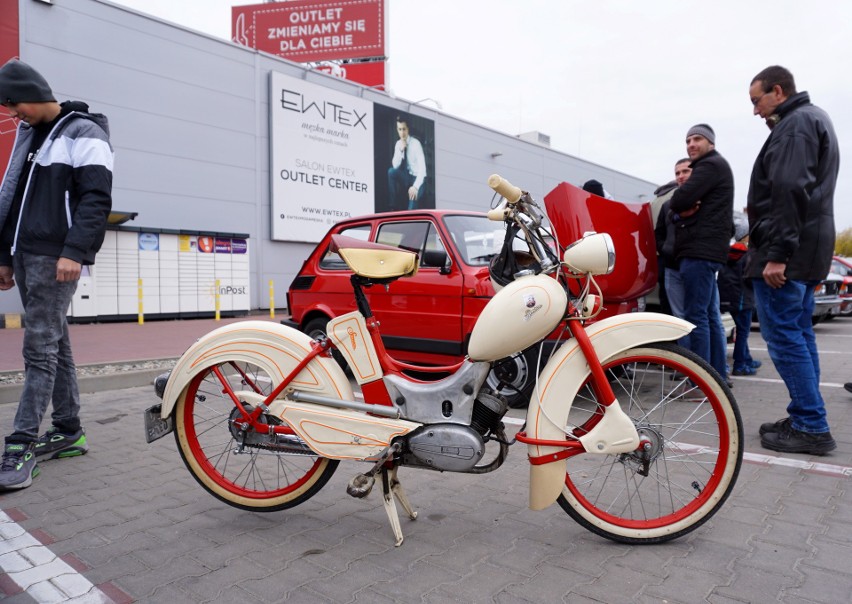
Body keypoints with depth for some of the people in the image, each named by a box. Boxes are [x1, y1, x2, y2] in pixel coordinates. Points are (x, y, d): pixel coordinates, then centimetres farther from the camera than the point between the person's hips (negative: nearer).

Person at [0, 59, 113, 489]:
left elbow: (97, 199, -14)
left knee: (41, 347, -9)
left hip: (56, 258, -8)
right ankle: (68, 431, 17)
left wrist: (74, 251, -22)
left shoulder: (84, 134, -4)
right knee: (53, 344, 9)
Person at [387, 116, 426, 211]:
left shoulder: (416, 143, -15)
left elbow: (422, 167, -23)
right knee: (391, 171, -22)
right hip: (406, 177, 5)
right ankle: (394, 207, -15)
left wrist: (415, 186, -36)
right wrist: (401, 150, -20)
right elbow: (395, 165, -6)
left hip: (417, 178, -5)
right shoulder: (398, 144, 2)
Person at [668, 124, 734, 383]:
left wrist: (680, 204, 4)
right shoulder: (709, 167, 27)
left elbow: (678, 200, -18)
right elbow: (676, 209, 18)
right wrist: (684, 209, -3)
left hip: (700, 249, -11)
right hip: (706, 248, 11)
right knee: (710, 315, 12)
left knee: (696, 316, -12)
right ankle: (719, 376, 18)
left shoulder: (711, 165, -6)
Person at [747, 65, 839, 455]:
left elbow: (789, 191, -22)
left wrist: (776, 253, -24)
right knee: (798, 334, 12)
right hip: (807, 249, 11)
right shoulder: (815, 118, 23)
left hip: (786, 251, -11)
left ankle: (811, 426, -3)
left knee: (783, 335, -8)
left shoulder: (795, 124, -10)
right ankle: (806, 420, 18)